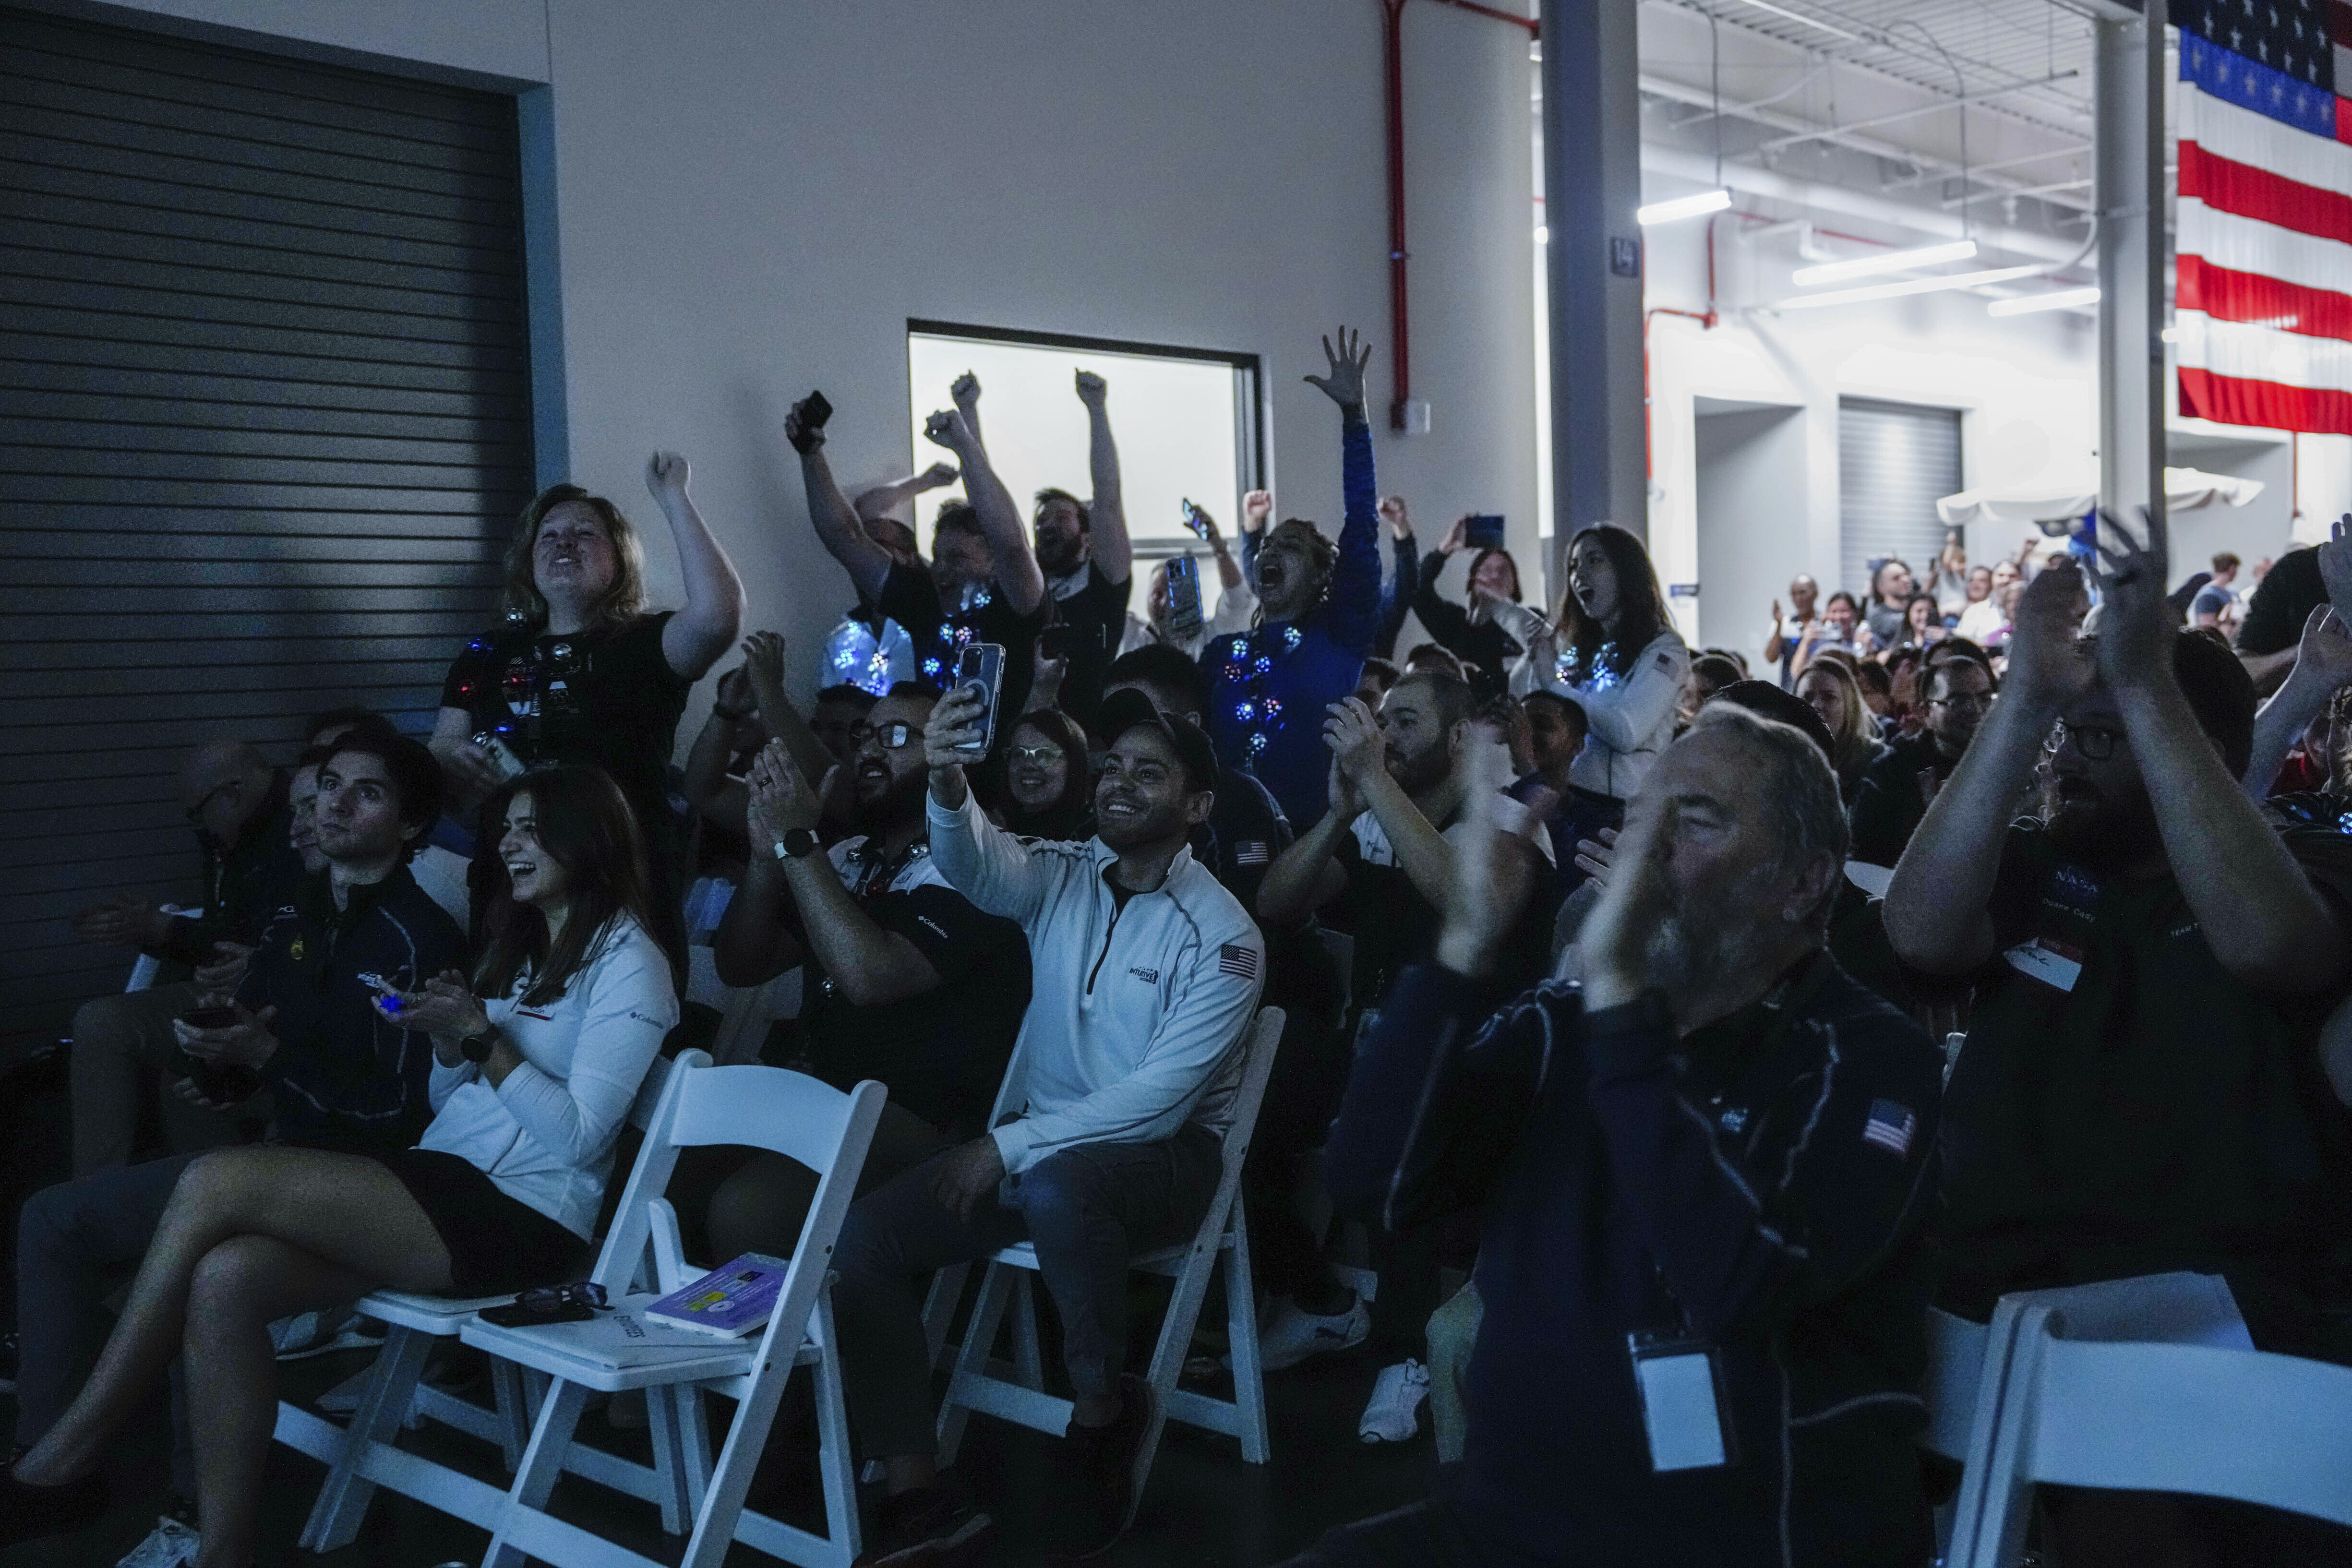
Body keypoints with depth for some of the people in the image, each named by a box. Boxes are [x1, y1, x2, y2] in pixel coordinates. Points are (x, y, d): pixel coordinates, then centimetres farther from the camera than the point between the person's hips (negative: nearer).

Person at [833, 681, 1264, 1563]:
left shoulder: (1222, 936, -11)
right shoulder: (1060, 877, 3)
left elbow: (1160, 1098, -18)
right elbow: (978, 867, -21)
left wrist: (1008, 1146, -20)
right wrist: (948, 785, -43)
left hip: (1165, 1154, -5)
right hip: (1042, 1144, 5)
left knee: (1054, 1188, -39)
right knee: (862, 1236, -13)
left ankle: (1102, 1407, -14)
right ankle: (919, 1492, -9)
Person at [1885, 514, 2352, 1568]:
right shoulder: (2034, 868, 11)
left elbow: (2264, 944, -19)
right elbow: (1919, 935, -9)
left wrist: (2143, 682, -21)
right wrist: (2024, 697, -13)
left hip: (2219, 1320, -2)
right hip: (1998, 1302, 2)